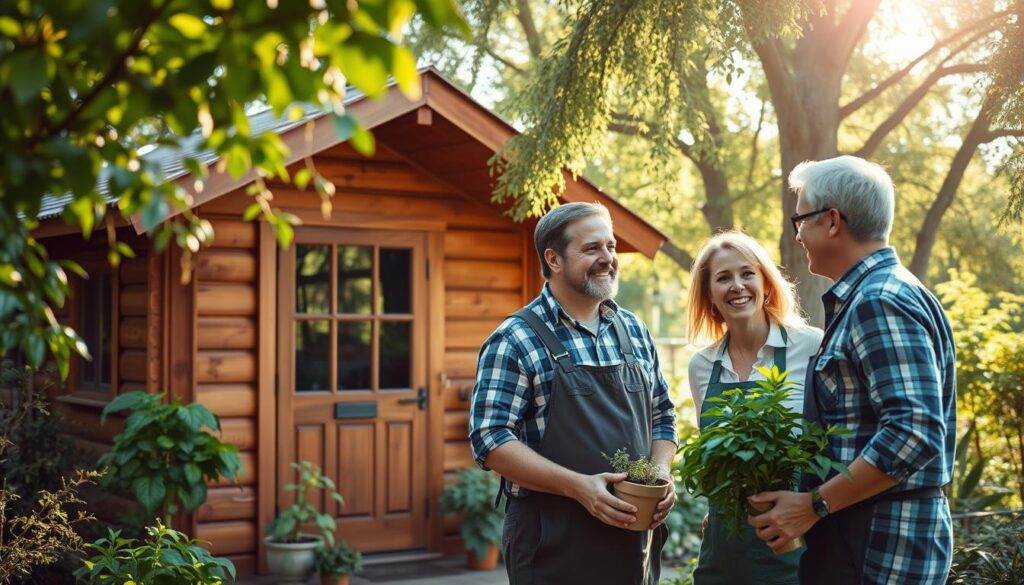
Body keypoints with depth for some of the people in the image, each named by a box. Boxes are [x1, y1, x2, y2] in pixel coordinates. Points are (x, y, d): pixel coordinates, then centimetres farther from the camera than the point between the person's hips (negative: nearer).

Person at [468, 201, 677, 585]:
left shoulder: (635, 331, 10)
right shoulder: (515, 341, -8)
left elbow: (661, 417, 17)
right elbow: (491, 439, -14)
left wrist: (661, 472, -3)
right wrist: (577, 485, -22)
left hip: (634, 537, 5)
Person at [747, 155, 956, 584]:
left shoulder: (880, 302, -18)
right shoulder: (862, 298, 14)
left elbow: (915, 432, -27)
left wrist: (814, 505, -21)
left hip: (880, 541, -10)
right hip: (859, 533, 10)